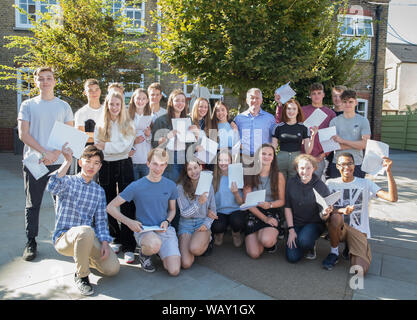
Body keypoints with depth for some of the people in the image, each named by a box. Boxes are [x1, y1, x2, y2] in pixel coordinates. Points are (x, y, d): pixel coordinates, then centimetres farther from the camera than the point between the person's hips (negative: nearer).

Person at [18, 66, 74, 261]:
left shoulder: (63, 106, 10)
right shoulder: (28, 105, 8)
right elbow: (23, 134, 0)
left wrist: (56, 153, -11)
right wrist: (44, 152, -13)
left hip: (58, 162, 1)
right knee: (33, 204, 5)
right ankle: (31, 243, 15)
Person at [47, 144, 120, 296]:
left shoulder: (99, 191, 12)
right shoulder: (67, 181, -1)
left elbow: (101, 220, 6)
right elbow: (52, 187, -27)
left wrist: (104, 242, -9)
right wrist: (68, 161, -28)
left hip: (88, 238, 4)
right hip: (63, 238, -4)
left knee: (112, 268, -15)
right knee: (86, 231, -39)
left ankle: (83, 257, 17)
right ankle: (81, 276, -13)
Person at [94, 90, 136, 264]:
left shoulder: (129, 125, 3)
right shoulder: (100, 126, 9)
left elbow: (125, 147, -9)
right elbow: (97, 148, 2)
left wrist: (105, 146, -9)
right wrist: (117, 150, -8)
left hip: (124, 166, -3)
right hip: (106, 167, 3)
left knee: (127, 205, -6)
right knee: (108, 205, 8)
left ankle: (129, 247, -1)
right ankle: (116, 239, 25)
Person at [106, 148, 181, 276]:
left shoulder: (170, 186, 2)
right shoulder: (136, 186, -8)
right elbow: (110, 207, -4)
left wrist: (167, 221, -5)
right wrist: (128, 221, -18)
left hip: (165, 230, 3)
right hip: (143, 229, -2)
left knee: (174, 271, -16)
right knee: (154, 244, -39)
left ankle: (161, 252, 18)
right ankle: (144, 255, -1)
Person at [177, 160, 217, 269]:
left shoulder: (208, 186, 4)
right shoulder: (180, 188, -6)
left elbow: (213, 210, 10)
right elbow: (184, 213, -6)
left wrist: (206, 224, -8)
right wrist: (198, 203, -22)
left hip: (202, 223, 0)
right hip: (186, 224, 0)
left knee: (194, 249, -33)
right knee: (186, 264, -17)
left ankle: (207, 239, 3)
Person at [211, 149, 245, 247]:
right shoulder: (213, 178, 0)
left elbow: (241, 203, -5)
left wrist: (236, 193, -25)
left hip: (236, 210, 0)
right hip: (219, 211, 0)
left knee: (237, 221, -33)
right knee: (217, 226, -31)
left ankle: (236, 233, 6)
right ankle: (219, 233, 10)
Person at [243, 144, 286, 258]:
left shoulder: (278, 176, 1)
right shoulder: (249, 175, -1)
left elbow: (282, 201, 4)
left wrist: (269, 205, -19)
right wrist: (264, 218, -11)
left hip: (271, 213, 0)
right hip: (253, 214, 1)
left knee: (266, 240, -32)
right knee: (254, 254, -13)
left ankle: (273, 238, 8)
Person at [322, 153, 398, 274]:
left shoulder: (365, 184, 1)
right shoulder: (330, 183, 2)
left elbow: (393, 198, -12)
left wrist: (388, 171, -22)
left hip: (358, 230, 0)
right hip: (337, 228, 0)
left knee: (361, 269, -22)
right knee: (335, 217, -37)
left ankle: (350, 248, 14)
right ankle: (334, 253, -10)